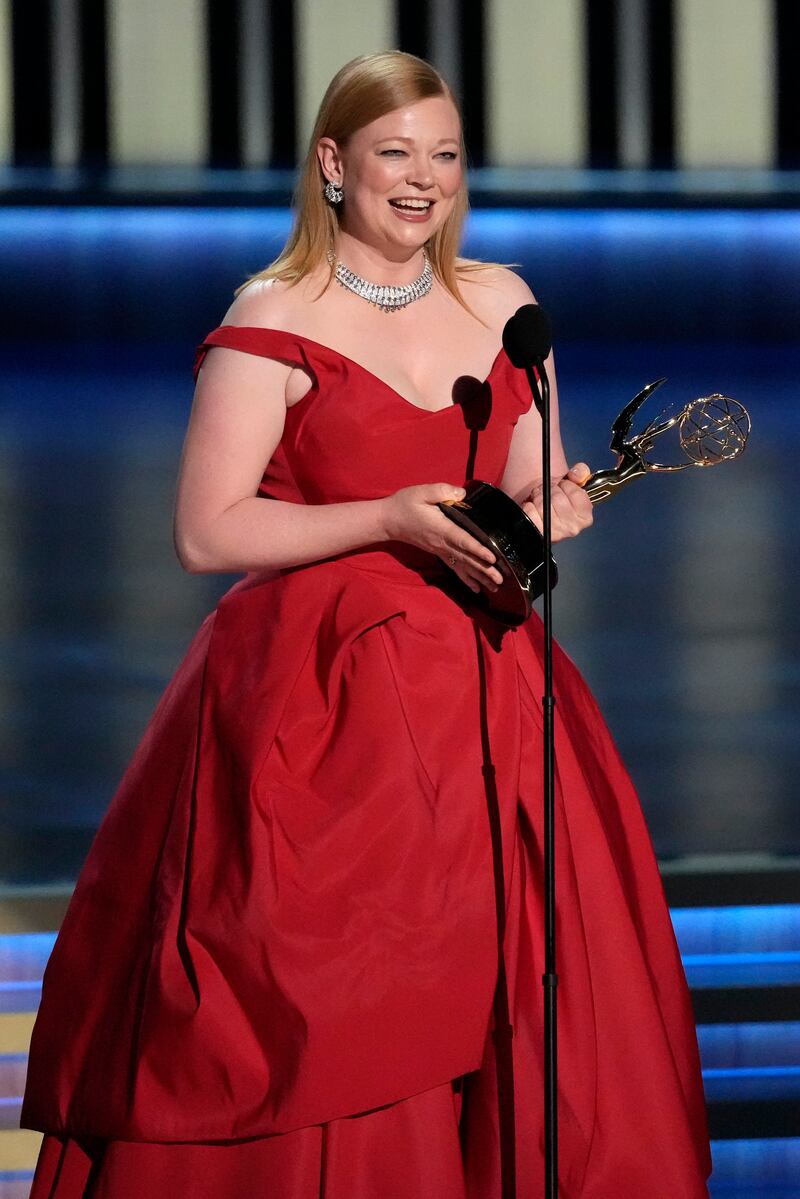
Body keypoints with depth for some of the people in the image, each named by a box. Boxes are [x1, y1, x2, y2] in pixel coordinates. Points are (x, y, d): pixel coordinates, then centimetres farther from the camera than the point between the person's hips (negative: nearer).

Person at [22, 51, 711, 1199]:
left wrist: (548, 510, -7)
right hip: (319, 704, -5)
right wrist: (392, 520, -16)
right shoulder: (275, 319, -4)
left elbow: (535, 488, 17)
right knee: (316, 1027, -9)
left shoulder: (501, 305, 12)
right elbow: (207, 532, -8)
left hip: (482, 692, 5)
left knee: (507, 997, -1)